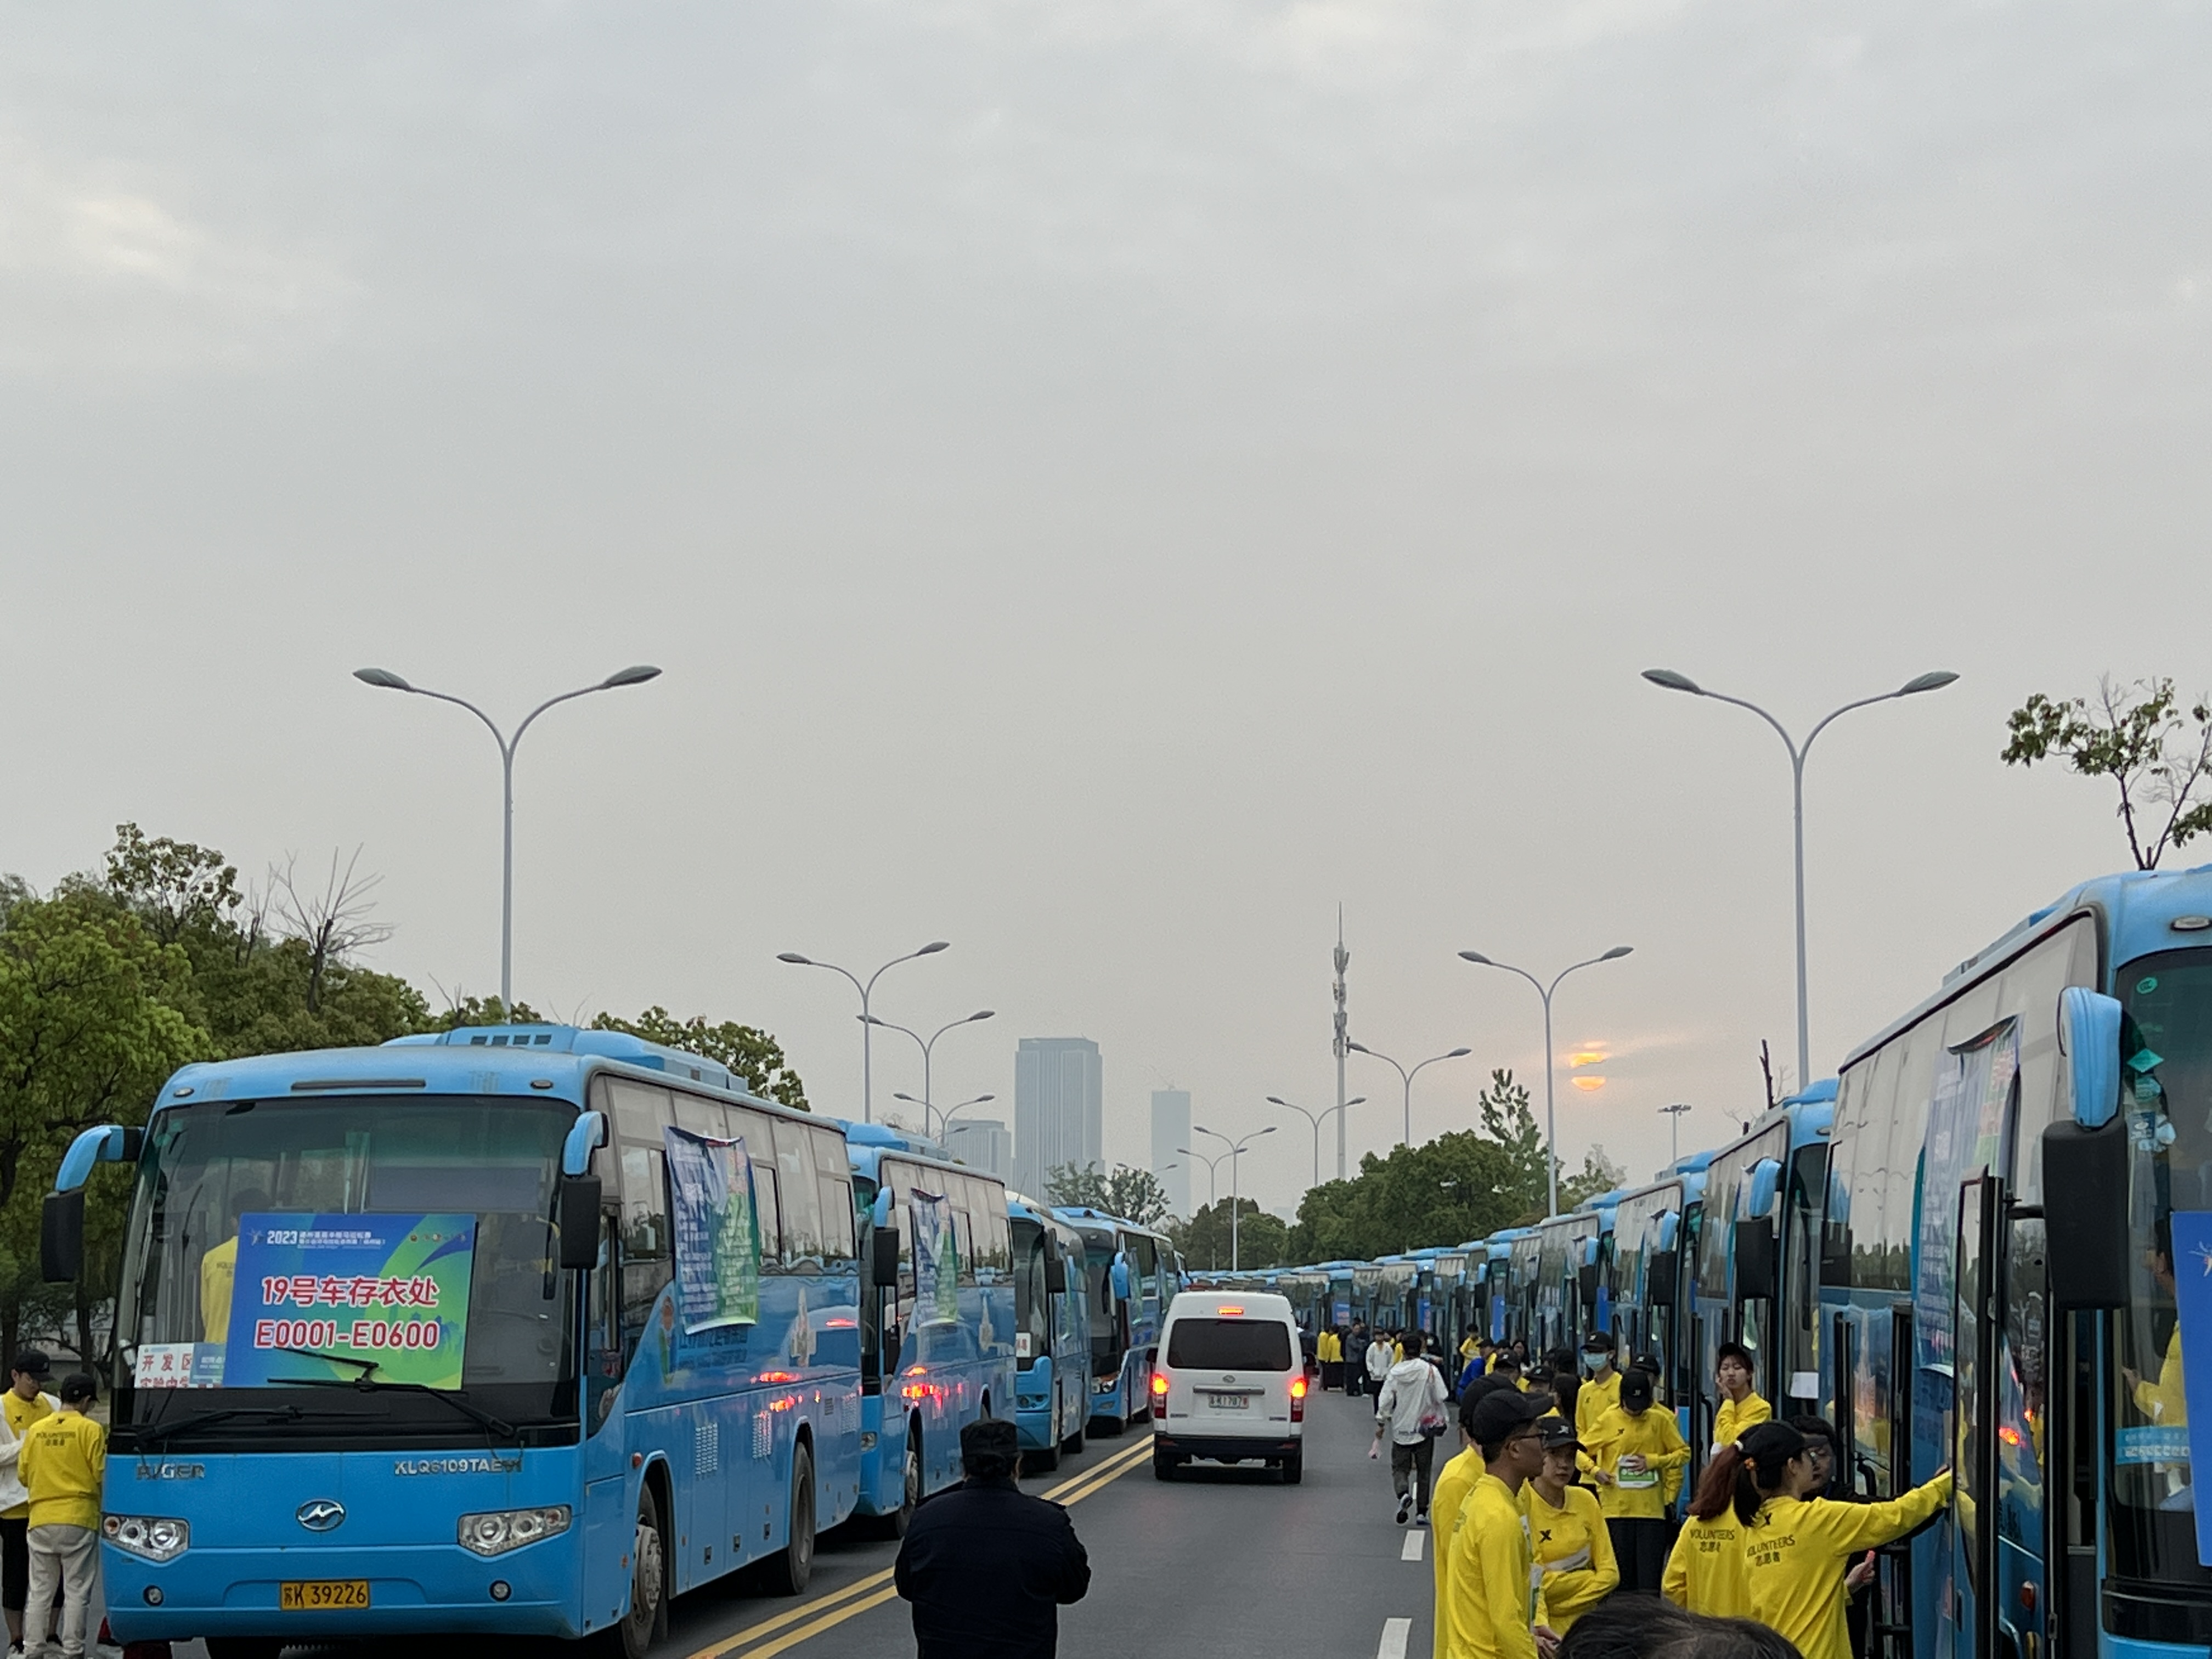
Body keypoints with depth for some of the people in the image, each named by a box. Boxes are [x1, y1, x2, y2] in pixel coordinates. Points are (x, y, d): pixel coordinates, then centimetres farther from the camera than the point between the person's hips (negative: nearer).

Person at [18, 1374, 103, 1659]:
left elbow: (24, 1475, 10)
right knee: (76, 1592, 1)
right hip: (79, 1518, -4)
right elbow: (101, 1474, -9)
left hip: (41, 1519, 4)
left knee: (39, 1592, 11)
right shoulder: (90, 1430, -7)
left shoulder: (36, 1430, 6)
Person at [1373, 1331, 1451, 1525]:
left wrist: (1381, 1425, 7)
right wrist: (1442, 1420, 10)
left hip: (1401, 1430, 0)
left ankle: (1403, 1493, -19)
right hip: (1425, 1429, 0)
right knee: (1423, 1471, 10)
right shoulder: (1430, 1371, -9)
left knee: (1400, 1467, 10)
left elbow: (1385, 1402, -3)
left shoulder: (1395, 1372, -4)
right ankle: (1421, 1511, 10)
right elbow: (1442, 1398, -8)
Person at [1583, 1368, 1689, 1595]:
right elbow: (1581, 1450, 9)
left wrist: (1653, 1461, -6)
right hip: (1616, 1508, 0)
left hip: (1651, 1508, 0)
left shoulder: (1660, 1421, 5)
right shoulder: (1608, 1421, 3)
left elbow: (1683, 1453, 8)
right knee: (1620, 1576, 5)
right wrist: (1595, 1471, -9)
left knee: (1650, 1577, -4)